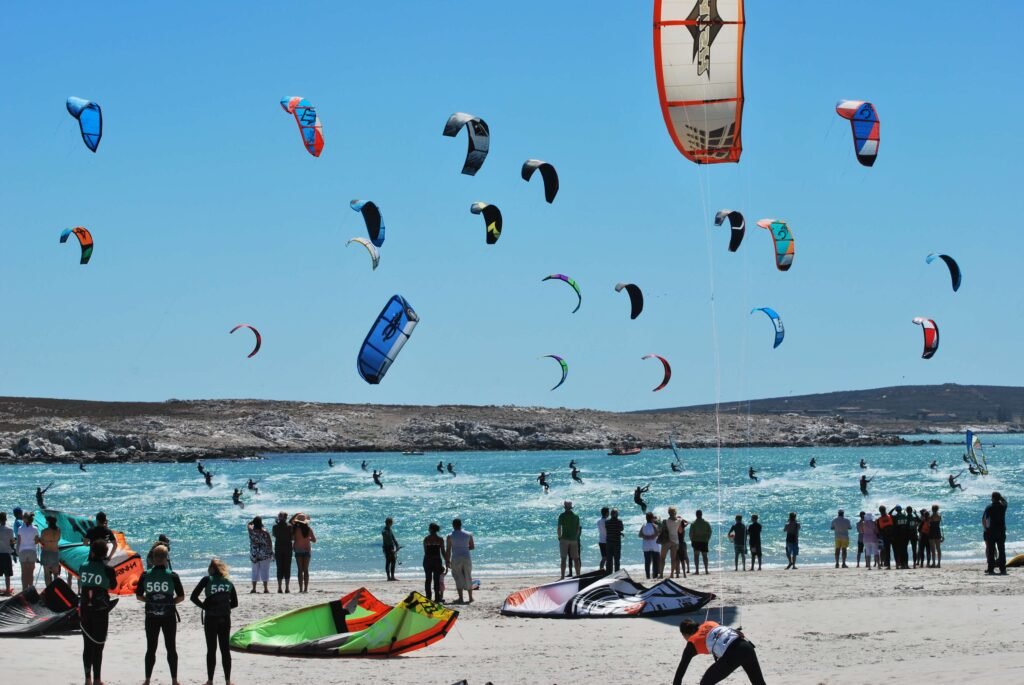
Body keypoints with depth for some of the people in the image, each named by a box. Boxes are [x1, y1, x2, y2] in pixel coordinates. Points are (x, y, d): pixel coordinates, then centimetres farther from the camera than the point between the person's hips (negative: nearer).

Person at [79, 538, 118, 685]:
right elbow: (113, 586, 3)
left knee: (87, 645, 11)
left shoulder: (83, 567, -3)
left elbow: (80, 584, 7)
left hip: (85, 610, 3)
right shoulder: (107, 569, -11)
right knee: (98, 645, 3)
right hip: (100, 611, -3)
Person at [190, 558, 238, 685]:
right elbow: (234, 603, 10)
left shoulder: (207, 579, -3)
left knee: (211, 649, 5)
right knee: (225, 649, 9)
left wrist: (204, 606, 3)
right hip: (225, 619, 3)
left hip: (210, 618, -3)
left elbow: (193, 597, -8)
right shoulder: (228, 582, 7)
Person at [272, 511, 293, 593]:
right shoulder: (289, 526, -8)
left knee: (279, 568, 5)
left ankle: (279, 588, 0)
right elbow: (292, 537, -4)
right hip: (288, 548, -1)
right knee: (287, 568, 3)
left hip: (278, 548, 1)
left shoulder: (275, 526, -4)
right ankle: (287, 588, -1)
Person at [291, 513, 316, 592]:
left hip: (298, 550, -1)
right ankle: (306, 588, 1)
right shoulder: (309, 529, -5)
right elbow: (314, 540, 1)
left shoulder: (296, 529, -10)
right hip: (307, 550, 1)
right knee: (306, 570, 7)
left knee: (300, 570, 2)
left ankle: (301, 588, -5)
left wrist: (295, 516, 7)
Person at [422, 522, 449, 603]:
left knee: (428, 579, 7)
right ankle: (437, 598, 0)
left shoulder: (426, 539, 1)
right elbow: (443, 552, -3)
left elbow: (425, 552, 5)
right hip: (437, 560, -1)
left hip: (427, 560, 1)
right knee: (437, 580, 2)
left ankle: (428, 597, 6)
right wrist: (447, 562, 4)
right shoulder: (440, 539, -3)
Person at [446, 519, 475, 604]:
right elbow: (472, 546, 12)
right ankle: (470, 597, 22)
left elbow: (448, 550, -4)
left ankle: (461, 598, -7)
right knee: (468, 578, 14)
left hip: (456, 559, -3)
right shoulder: (468, 534, 5)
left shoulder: (450, 536, -4)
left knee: (458, 578, 2)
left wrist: (447, 561, 3)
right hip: (467, 558, 3)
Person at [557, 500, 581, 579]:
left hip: (564, 539, -3)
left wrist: (559, 537, 6)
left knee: (563, 559, -2)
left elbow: (559, 528, -7)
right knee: (575, 558, 6)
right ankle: (578, 575, 4)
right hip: (574, 540, 3)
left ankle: (562, 577, -6)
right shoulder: (576, 516, 7)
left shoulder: (562, 516, -4)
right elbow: (578, 529, 8)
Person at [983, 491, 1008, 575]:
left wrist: (985, 528, 5)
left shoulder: (989, 508, -6)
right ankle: (1003, 569, 4)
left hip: (991, 531, -2)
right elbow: (1005, 502, 28)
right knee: (1002, 550, 6)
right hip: (1001, 531, 2)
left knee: (991, 551, 1)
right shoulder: (1003, 507, 2)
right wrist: (1001, 498, 15)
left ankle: (991, 569, -3)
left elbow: (983, 520, -6)